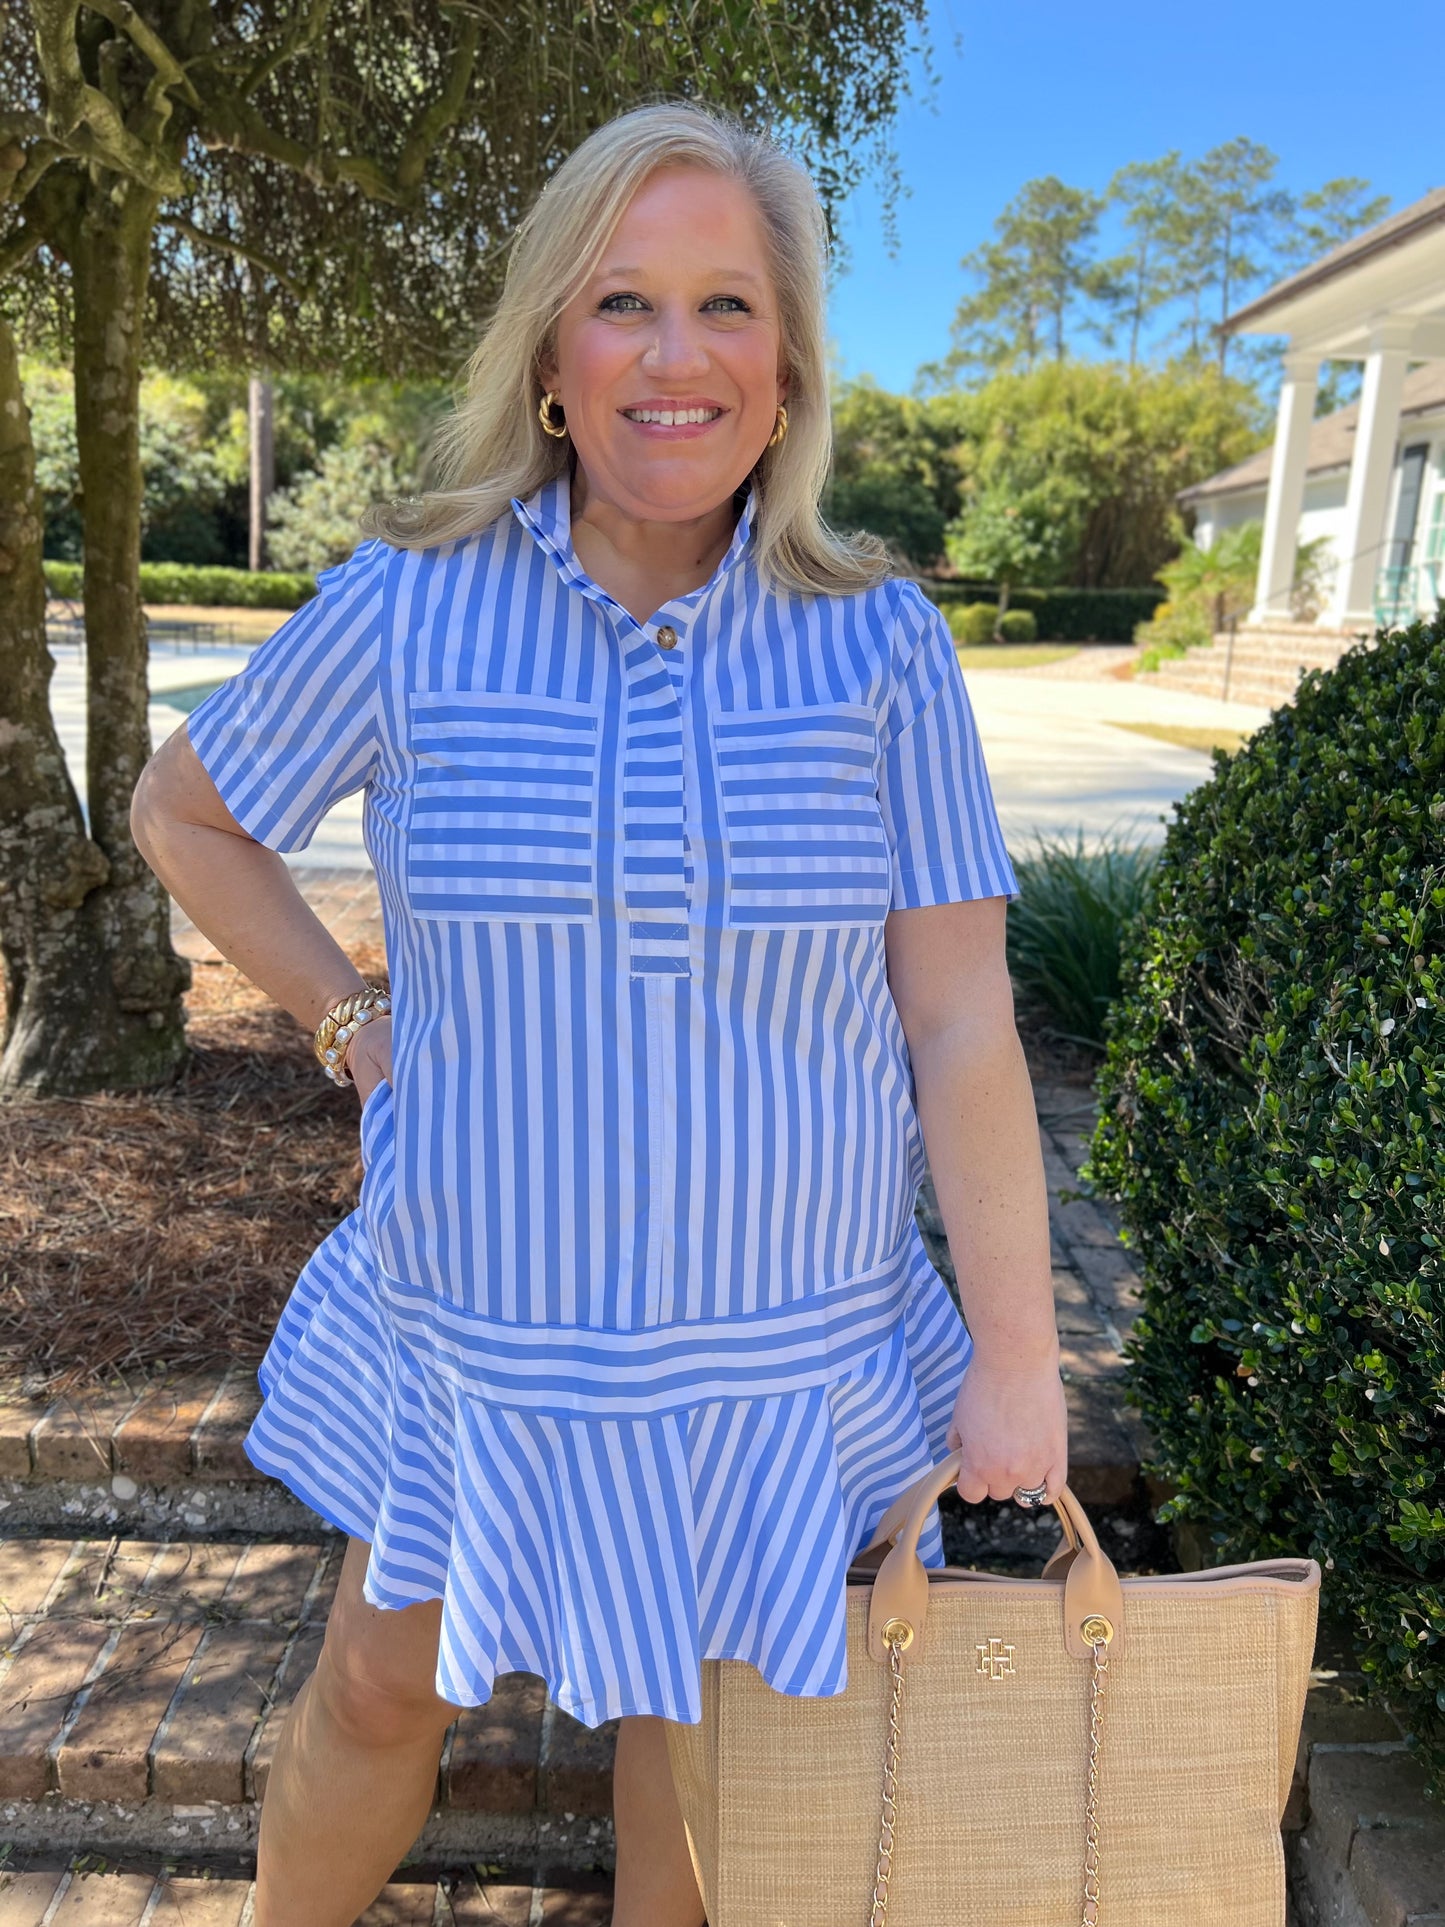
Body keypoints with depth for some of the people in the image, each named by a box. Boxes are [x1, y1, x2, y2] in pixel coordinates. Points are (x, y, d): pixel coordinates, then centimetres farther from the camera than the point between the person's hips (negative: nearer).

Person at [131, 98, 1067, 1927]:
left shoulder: (880, 644, -9)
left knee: (691, 1697, 22)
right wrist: (355, 1027, -1)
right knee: (380, 1697, 21)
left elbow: (962, 1023, -9)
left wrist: (1015, 1355, -7)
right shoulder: (408, 607, -9)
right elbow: (182, 815, 7)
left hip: (781, 1339, 0)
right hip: (485, 1315, 1)